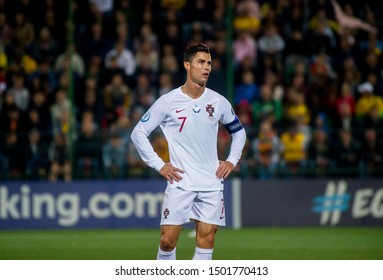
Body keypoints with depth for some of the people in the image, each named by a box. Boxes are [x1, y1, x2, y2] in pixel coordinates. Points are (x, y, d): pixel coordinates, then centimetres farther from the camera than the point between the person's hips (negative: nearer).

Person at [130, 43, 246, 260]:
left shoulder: (218, 102, 5)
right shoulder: (168, 101, -4)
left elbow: (239, 131, 22)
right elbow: (138, 133, 2)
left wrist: (232, 161, 9)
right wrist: (159, 165, -4)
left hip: (212, 183, 3)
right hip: (180, 182, -2)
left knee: (207, 239, -3)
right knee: (168, 240, -7)